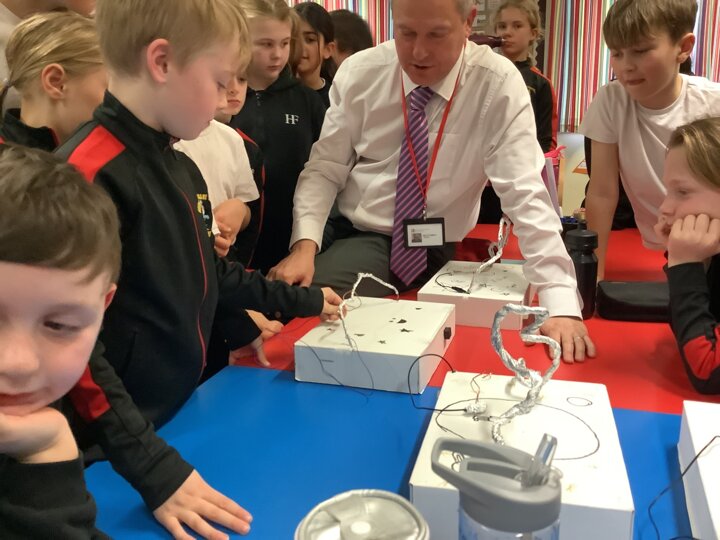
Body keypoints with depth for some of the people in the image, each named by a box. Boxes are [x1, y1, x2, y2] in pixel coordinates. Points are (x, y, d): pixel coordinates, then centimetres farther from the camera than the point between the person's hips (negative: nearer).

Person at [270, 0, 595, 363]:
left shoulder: (498, 84, -13)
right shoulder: (359, 72, -5)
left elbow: (525, 193, -18)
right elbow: (324, 170, -2)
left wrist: (560, 303, -27)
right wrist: (304, 246, -19)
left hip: (440, 252, 0)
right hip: (359, 237, 1)